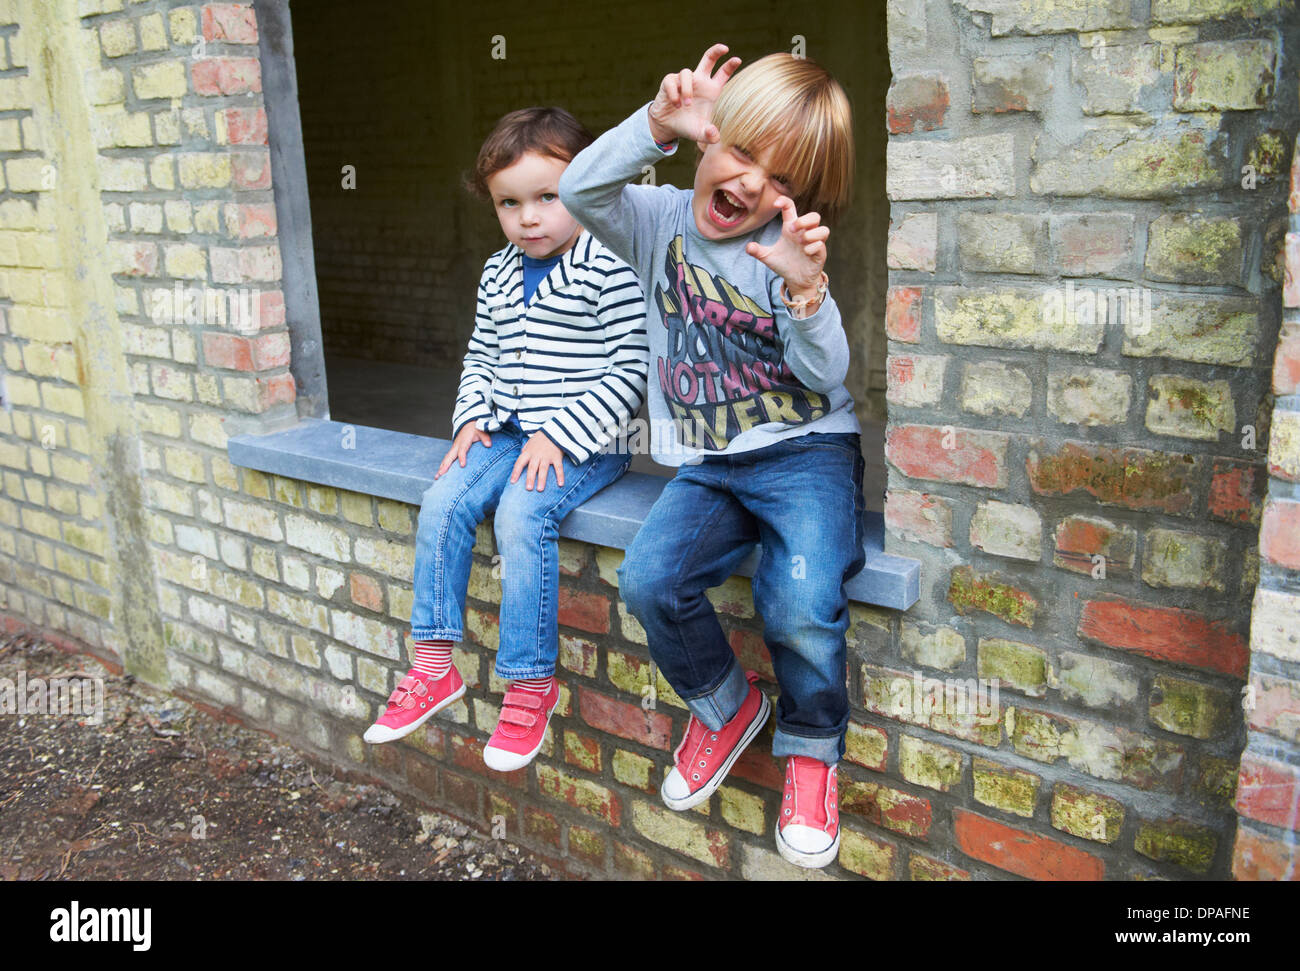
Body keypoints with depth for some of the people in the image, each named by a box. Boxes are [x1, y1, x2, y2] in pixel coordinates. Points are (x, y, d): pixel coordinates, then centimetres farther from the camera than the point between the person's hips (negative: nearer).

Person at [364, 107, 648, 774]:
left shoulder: (610, 271, -11)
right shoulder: (498, 275, 12)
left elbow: (629, 373, -14)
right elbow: (480, 358, 22)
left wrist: (559, 435, -18)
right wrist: (472, 419, 4)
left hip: (585, 444, -7)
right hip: (508, 435, 7)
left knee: (521, 514, -28)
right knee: (442, 503, -13)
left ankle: (532, 683, -13)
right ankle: (434, 667, -1)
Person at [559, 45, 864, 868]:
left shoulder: (787, 252, -2)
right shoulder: (663, 222, 6)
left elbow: (825, 377, -12)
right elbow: (580, 190, -13)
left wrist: (806, 289, -29)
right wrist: (658, 126, -23)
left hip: (805, 452, -3)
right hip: (707, 466, 3)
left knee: (802, 608, -29)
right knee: (648, 582, -24)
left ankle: (811, 747, 5)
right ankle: (725, 705, 8)